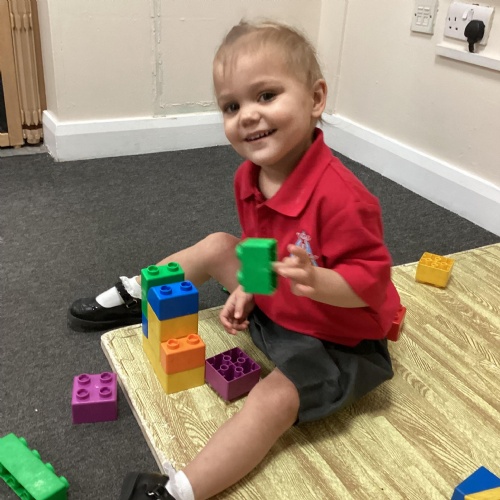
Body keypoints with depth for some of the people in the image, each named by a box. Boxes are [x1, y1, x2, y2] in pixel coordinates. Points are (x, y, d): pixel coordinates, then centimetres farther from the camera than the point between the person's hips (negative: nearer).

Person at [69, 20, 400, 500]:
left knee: (274, 397, -30)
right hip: (270, 311, 8)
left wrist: (317, 282, -46)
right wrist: (246, 289, -5)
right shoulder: (248, 176, -8)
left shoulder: (340, 197, -35)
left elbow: (371, 278, -28)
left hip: (336, 342, -7)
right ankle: (137, 294, 34)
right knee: (217, 247, 13)